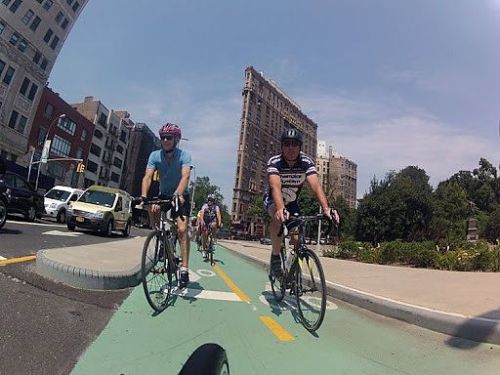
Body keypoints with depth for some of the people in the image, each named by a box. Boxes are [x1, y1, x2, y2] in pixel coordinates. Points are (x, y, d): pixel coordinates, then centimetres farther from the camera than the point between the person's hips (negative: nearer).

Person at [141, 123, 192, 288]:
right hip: (163, 195, 5)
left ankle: (184, 269, -15)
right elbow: (147, 176, -22)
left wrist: (178, 194, -51)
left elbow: (185, 177, -33)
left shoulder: (184, 155, -18)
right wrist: (143, 196, -39)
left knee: (182, 229, -19)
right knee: (152, 207, -21)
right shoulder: (155, 155, -10)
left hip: (181, 197, -5)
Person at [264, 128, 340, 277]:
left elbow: (316, 185, -36)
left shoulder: (306, 162, -23)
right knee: (279, 218, -36)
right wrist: (280, 209, -63)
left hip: (292, 202, 3)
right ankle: (275, 257, -17)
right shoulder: (274, 162, -29)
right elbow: (275, 187, -45)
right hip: (273, 201, -3)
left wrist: (326, 208, -53)